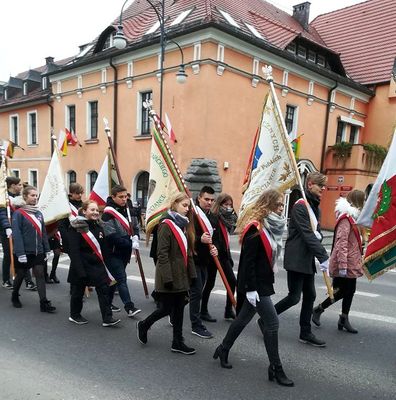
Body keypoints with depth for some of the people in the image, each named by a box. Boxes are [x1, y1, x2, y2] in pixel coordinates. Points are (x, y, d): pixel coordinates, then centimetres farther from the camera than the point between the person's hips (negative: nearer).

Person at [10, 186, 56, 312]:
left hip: (38, 252, 4)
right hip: (24, 252, -4)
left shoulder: (39, 213, 7)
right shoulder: (18, 213, -11)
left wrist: (46, 250, 7)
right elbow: (16, 234, -16)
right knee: (20, 275, 13)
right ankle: (15, 297, 37)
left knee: (40, 275, 0)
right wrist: (20, 253, -21)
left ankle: (44, 303, 0)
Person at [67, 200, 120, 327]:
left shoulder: (98, 227, 7)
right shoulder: (76, 228, -13)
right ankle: (74, 316, 32)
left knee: (104, 289, 0)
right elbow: (74, 251, -18)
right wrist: (80, 271, -23)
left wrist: (104, 264, 10)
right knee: (78, 291, 11)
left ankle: (107, 318, 4)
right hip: (81, 266, -5)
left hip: (97, 265, 6)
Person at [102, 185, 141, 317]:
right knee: (121, 279, -8)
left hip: (124, 252, 7)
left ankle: (108, 303, 29)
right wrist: (130, 244, -20)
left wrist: (135, 236, -2)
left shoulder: (126, 209, 9)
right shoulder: (108, 214, -15)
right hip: (113, 252, -7)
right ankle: (129, 307, -6)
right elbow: (113, 237, -21)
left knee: (114, 278, 16)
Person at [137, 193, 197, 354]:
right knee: (166, 308, 4)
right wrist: (167, 278, -22)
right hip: (169, 277, -8)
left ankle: (178, 342, 23)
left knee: (179, 309, 12)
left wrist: (191, 274, 9)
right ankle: (143, 325, 29)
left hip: (181, 277, 8)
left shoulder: (184, 225, 12)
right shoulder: (167, 225, -14)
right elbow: (162, 253, -19)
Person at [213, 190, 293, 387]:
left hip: (262, 282, 9)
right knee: (272, 322, -3)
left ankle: (223, 349, 36)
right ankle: (276, 368, 12)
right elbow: (248, 261, -22)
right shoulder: (255, 228, -19)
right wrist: (250, 288, -22)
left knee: (244, 317, 19)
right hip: (254, 284, -9)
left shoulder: (270, 227, 9)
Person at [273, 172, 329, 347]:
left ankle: (305, 333, 24)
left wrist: (317, 236, -7)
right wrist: (324, 258, -23)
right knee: (294, 297, -4)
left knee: (310, 296, 12)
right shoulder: (300, 206, -15)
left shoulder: (316, 208, 14)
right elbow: (307, 235, -21)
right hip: (296, 260, -9)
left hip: (308, 260, 9)